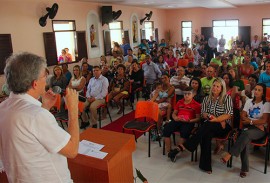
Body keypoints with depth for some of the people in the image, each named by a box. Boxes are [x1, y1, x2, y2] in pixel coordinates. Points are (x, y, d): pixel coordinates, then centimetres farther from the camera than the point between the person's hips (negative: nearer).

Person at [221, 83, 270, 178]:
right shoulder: (249, 101, 14)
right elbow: (243, 116, 7)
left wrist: (250, 121, -11)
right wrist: (256, 123, -6)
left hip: (260, 129, -2)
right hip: (248, 127, 3)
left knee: (246, 133, -37)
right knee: (245, 140, -31)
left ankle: (229, 154, -37)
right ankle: (244, 168, -28)